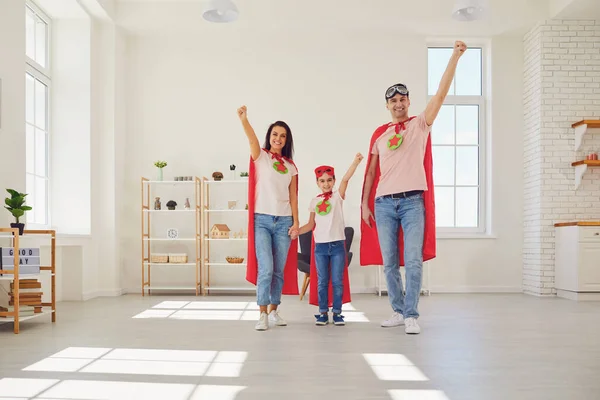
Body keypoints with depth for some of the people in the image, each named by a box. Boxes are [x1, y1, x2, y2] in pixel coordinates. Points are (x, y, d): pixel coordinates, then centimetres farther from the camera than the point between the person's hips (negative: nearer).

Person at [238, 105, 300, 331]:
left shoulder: (290, 166, 13)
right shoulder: (261, 157, 3)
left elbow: (293, 196, 11)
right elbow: (252, 138, -17)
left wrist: (296, 222, 2)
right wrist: (243, 119, -36)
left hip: (284, 222, 4)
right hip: (262, 220, -4)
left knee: (280, 270, 7)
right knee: (265, 269, -11)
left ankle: (273, 311, 19)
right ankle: (263, 314, -2)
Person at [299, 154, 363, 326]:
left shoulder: (338, 196, 0)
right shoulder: (314, 201, 9)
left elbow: (346, 179, -16)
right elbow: (311, 224, 12)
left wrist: (356, 162, -30)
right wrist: (297, 230, -4)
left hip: (337, 245, -2)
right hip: (320, 246, 2)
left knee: (337, 281, 3)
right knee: (322, 281, 6)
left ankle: (337, 312, 12)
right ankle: (323, 312, 14)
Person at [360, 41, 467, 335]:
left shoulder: (420, 125, 7)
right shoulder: (379, 134, 13)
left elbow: (442, 93, -4)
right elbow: (371, 171, 14)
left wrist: (455, 57, -10)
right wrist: (365, 203, 8)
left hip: (412, 201, -3)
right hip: (384, 203, 3)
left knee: (413, 261, -8)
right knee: (389, 263, 7)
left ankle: (411, 316, -1)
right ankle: (398, 312, 19)